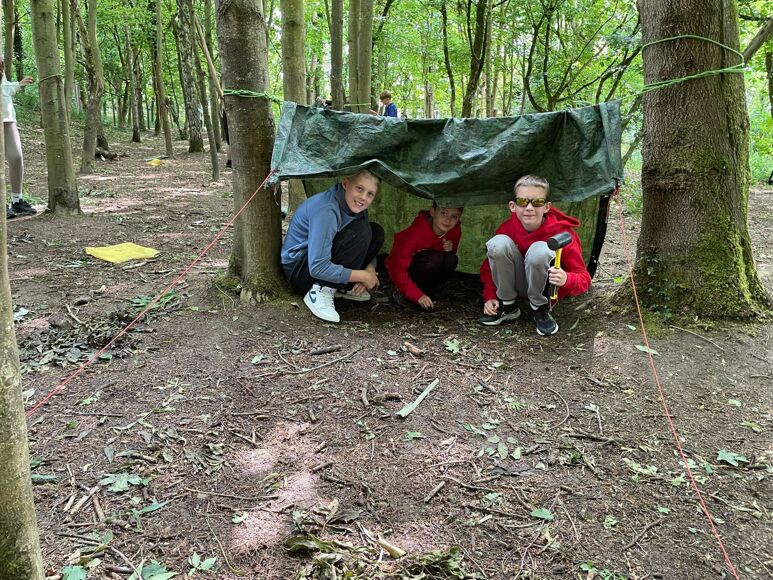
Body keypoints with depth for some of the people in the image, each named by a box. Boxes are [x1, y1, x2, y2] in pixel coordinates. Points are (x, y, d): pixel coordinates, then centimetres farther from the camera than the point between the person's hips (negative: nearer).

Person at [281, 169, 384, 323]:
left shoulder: (356, 206, -2)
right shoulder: (326, 211, -28)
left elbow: (368, 245, 10)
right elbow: (318, 267, -32)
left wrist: (370, 270, -13)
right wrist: (364, 276, -24)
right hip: (298, 269, -9)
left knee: (377, 232, -1)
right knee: (360, 232, -25)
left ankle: (342, 287, 4)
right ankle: (321, 292, -20)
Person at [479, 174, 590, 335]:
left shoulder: (563, 233, -22)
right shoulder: (508, 228, -12)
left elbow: (584, 279, -19)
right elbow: (488, 267, 2)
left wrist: (566, 279, -42)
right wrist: (489, 297, -12)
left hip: (549, 289, -3)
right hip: (519, 285, 3)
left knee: (540, 250, -35)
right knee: (498, 242, -25)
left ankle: (541, 309, -13)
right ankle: (507, 305, -9)